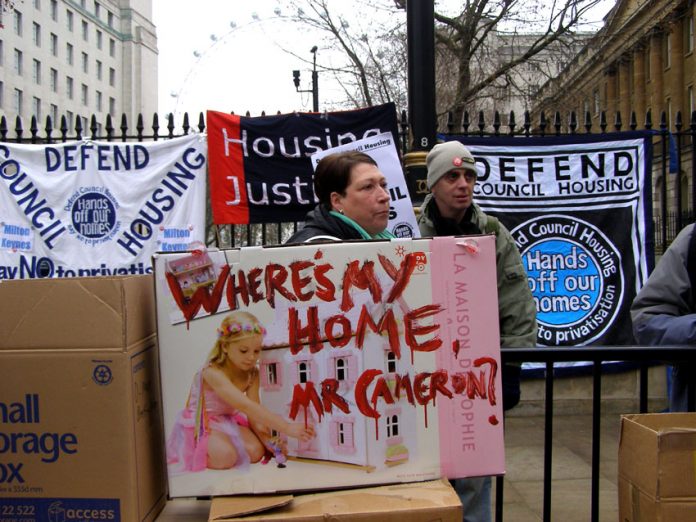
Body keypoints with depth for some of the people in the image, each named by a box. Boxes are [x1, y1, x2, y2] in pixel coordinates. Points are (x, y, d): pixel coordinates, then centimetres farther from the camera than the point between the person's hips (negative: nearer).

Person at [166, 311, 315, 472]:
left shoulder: (252, 373, -7)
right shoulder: (213, 373, -31)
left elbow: (254, 414, -10)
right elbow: (246, 406, -42)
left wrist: (267, 438, -30)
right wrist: (286, 427, -48)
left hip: (229, 421, 6)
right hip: (201, 426, -6)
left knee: (256, 452, -16)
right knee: (225, 456, -30)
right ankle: (193, 450, -1)